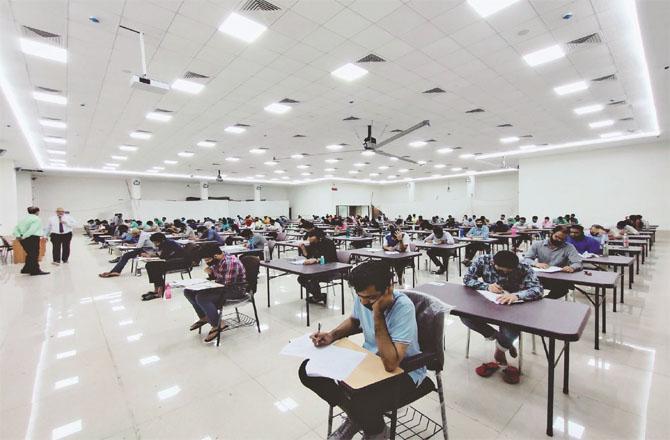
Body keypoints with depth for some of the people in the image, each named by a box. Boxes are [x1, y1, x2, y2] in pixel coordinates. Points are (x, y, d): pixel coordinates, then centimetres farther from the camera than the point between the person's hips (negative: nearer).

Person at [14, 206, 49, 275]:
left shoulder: (24, 218, 13)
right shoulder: (37, 219, -11)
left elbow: (16, 228, 10)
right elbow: (32, 230, -22)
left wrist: (18, 236, 1)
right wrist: (23, 237, -16)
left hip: (24, 239, 8)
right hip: (33, 238, -8)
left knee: (30, 254, 19)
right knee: (34, 254, -1)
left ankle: (26, 269, 25)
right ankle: (35, 270, 3)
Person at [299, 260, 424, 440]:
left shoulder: (403, 307, -31)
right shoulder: (362, 297, -13)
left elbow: (391, 363, -37)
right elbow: (355, 321, 12)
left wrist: (378, 315, -38)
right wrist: (332, 335, -5)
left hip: (403, 370, -6)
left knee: (363, 402, -35)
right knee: (308, 370, -5)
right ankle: (355, 417, 15)